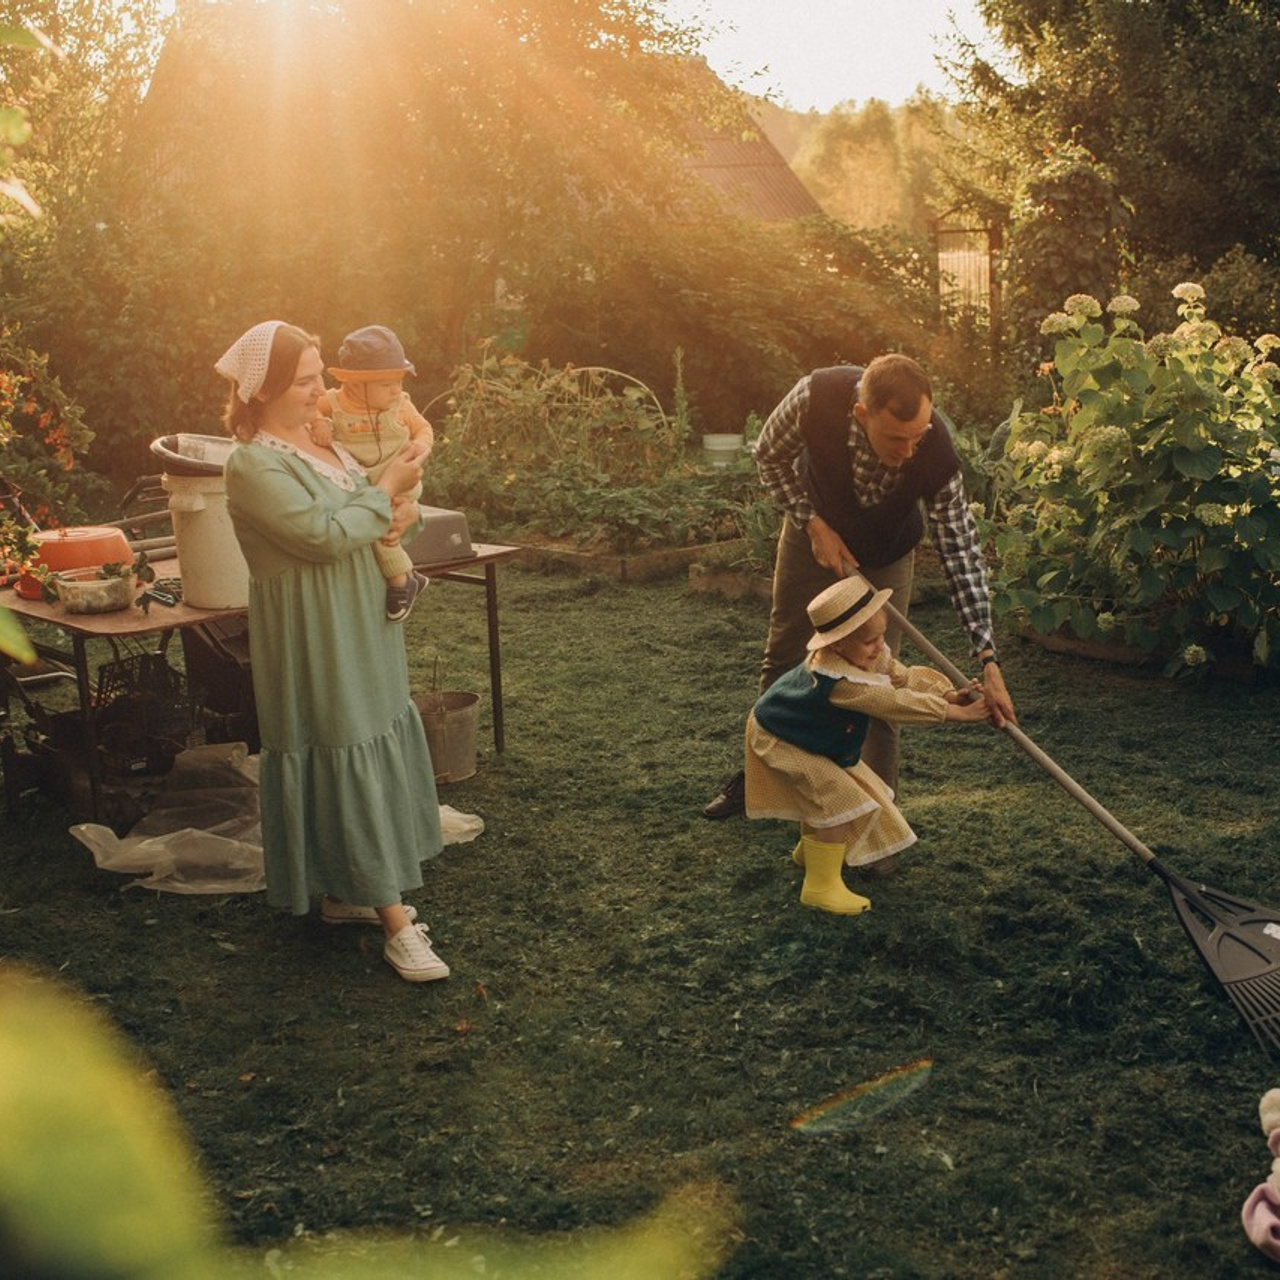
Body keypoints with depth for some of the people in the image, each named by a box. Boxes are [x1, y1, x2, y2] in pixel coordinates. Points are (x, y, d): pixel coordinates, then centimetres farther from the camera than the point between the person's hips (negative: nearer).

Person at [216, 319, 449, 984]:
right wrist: (385, 489, -14)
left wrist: (400, 511, -6)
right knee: (346, 762, -5)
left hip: (357, 635, 9)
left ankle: (342, 892, 26)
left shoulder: (318, 441, 10)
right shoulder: (254, 464, -17)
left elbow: (363, 516, 17)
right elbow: (323, 534, -25)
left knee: (367, 753, 13)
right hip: (315, 645, -9)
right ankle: (395, 921, -1)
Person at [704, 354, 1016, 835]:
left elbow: (962, 554, -30)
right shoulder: (816, 397, -38)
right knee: (783, 658, 15)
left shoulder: (937, 455, -37)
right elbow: (769, 456, -15)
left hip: (886, 559, -1)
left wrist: (988, 662, -33)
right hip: (815, 535, 1)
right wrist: (813, 524, -23)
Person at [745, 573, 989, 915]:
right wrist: (952, 712, -35)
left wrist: (948, 692, -27)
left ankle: (810, 850, 45)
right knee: (839, 802, -14)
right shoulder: (839, 680, -40)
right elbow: (896, 703, -39)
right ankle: (820, 886, -3)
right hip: (781, 742, -10)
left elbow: (904, 677, -11)